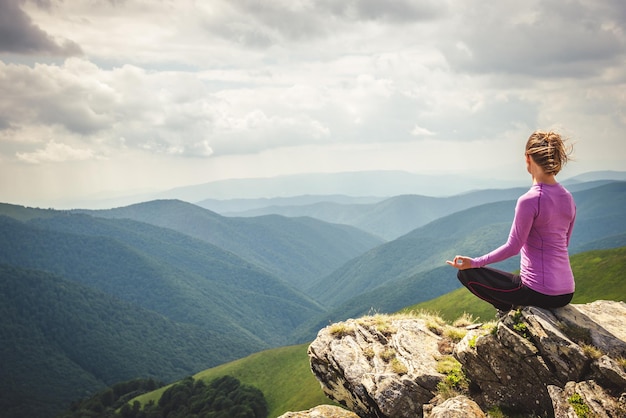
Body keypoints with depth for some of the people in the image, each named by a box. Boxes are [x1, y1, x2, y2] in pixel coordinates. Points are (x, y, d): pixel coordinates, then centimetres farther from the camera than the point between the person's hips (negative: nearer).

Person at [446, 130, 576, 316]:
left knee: (466, 273, 4)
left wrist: (474, 262, -9)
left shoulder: (529, 200, -19)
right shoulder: (568, 198, 5)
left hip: (539, 292, -8)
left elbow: (513, 247, -16)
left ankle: (507, 309, 8)